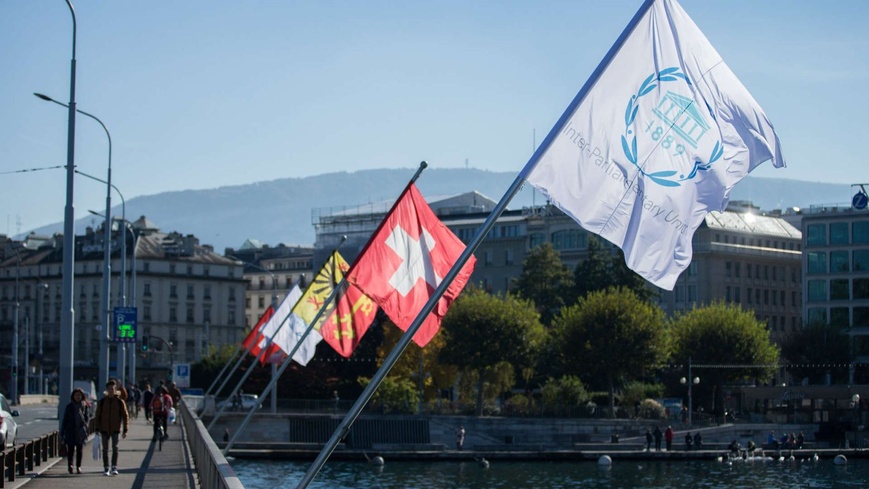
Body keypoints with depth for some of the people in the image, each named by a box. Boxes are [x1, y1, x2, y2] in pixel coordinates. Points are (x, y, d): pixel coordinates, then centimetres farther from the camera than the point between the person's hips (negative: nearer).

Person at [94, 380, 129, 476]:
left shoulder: (120, 402, 0)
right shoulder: (102, 402, 3)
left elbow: (125, 416, 3)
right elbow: (97, 416, 6)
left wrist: (125, 430, -1)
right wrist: (97, 428, -2)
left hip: (116, 429, -2)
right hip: (104, 429, 2)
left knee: (115, 448, -13)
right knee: (105, 449, 5)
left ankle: (114, 468, -11)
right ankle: (106, 469, 12)